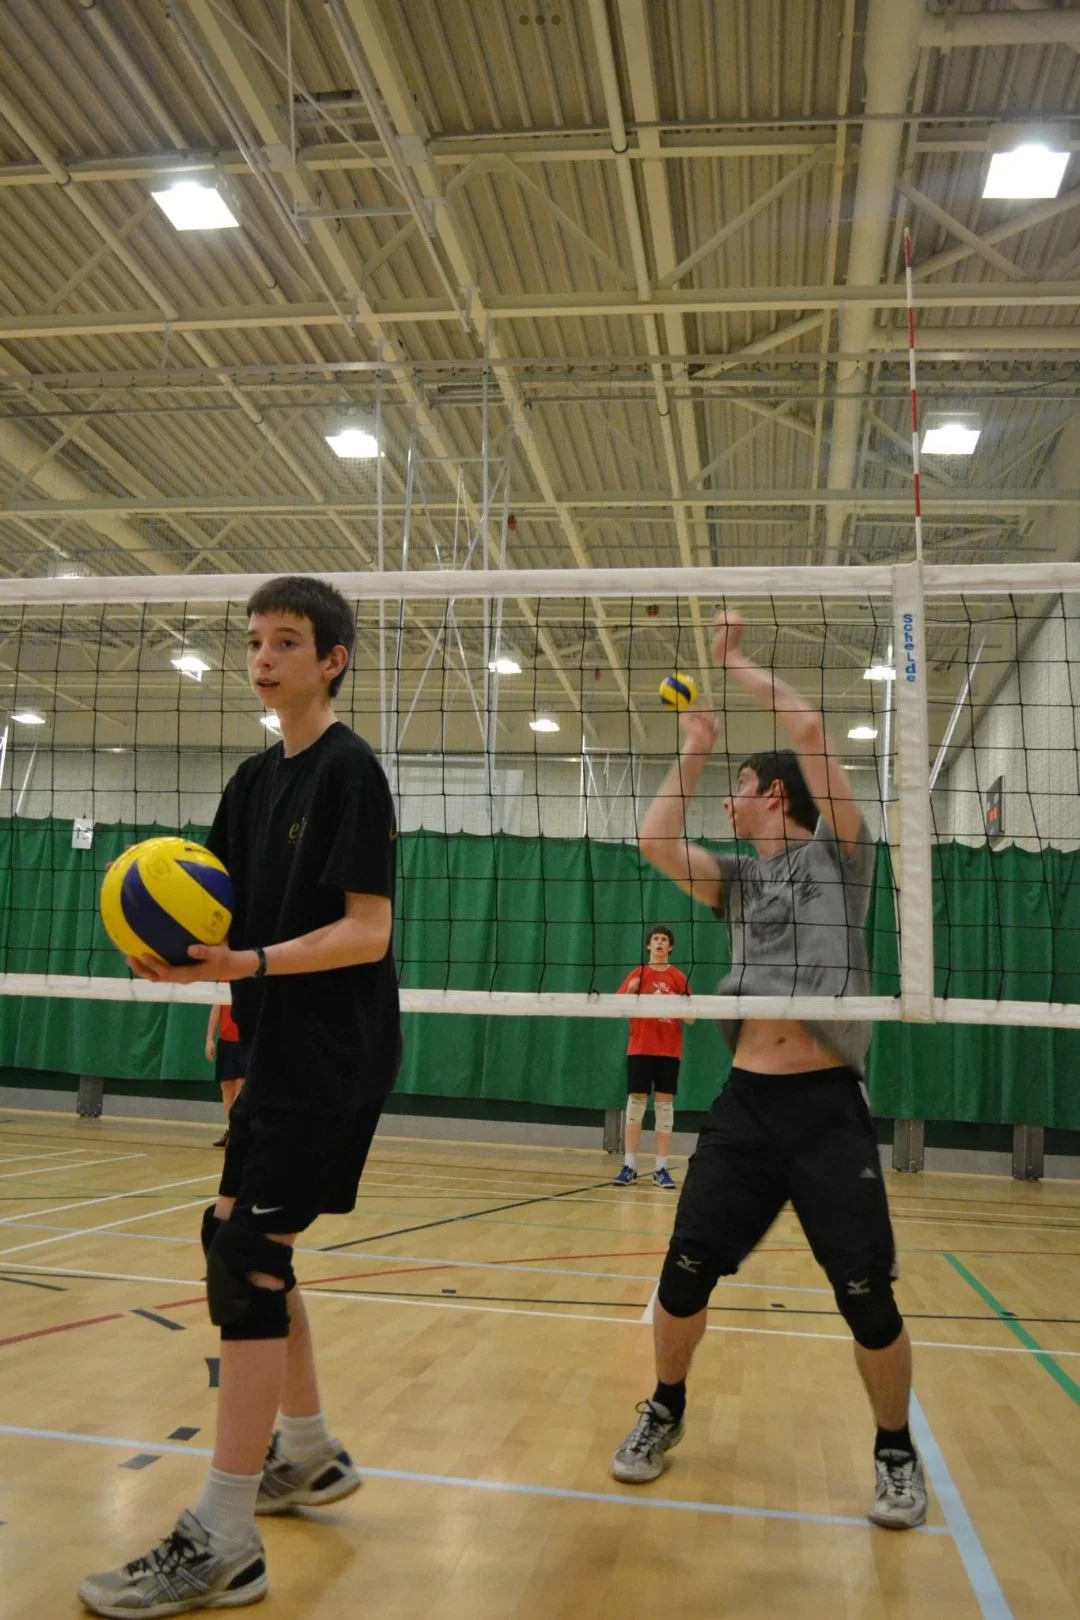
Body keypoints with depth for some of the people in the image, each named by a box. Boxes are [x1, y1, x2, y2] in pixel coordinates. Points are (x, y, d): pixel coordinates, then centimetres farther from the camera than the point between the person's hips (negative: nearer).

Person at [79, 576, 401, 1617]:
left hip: (334, 1053, -9)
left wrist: (249, 965, -29)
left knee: (247, 1257, -12)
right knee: (239, 1241, 14)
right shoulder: (255, 778, 13)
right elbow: (221, 904, 12)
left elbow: (367, 932, -18)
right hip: (278, 1048, 9)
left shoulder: (351, 771, -11)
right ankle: (309, 1457, 30)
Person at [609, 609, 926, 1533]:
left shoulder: (837, 854, 4)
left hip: (829, 1108, -4)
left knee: (868, 1298, 1)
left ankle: (897, 1453, 24)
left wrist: (736, 662, 6)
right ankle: (665, 1412, 28)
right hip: (745, 1104, 4)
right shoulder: (739, 881, 17)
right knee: (685, 1274, 4)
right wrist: (691, 753, 15)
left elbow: (811, 731, -5)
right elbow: (655, 843, 4)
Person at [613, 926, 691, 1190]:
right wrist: (630, 992, -18)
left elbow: (690, 1019, 2)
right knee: (636, 1102, -1)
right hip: (639, 1048, 0)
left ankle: (661, 1169, 6)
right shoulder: (637, 975, 4)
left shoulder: (679, 978, 2)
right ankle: (629, 1167, 4)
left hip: (669, 1050, 0)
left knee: (664, 1104, 1)